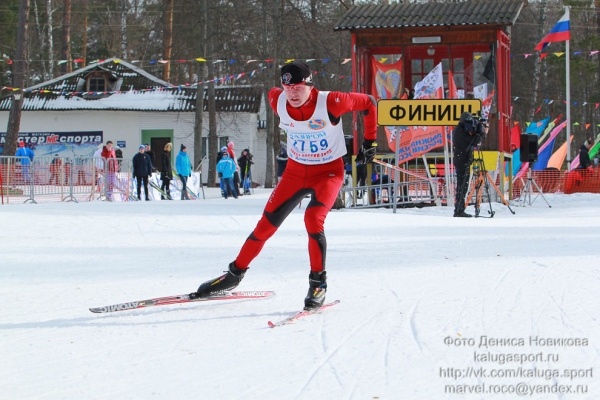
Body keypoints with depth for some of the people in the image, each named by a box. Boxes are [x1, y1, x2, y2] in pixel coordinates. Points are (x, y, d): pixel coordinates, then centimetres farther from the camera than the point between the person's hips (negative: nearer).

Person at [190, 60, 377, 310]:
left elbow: (368, 103, -11)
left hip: (328, 172, -4)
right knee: (266, 224, 3)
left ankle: (318, 283, -12)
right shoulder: (277, 101, -14)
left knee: (313, 219, -27)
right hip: (295, 172, 4)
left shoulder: (330, 103, -26)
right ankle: (234, 274, 20)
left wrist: (370, 142, -5)